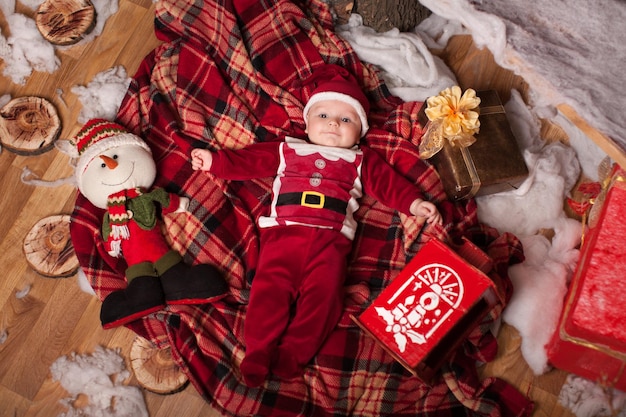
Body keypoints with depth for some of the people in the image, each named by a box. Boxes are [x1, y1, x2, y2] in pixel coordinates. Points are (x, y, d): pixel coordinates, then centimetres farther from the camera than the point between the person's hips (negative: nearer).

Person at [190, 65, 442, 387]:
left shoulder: (361, 160, 26)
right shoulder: (287, 149, 26)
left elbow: (387, 182, 16)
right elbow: (248, 161, 22)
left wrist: (414, 203, 1)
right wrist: (214, 161, 12)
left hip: (330, 239, 0)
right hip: (283, 232, 0)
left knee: (323, 293, -19)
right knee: (270, 288, -17)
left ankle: (293, 354, -20)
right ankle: (258, 352, -16)